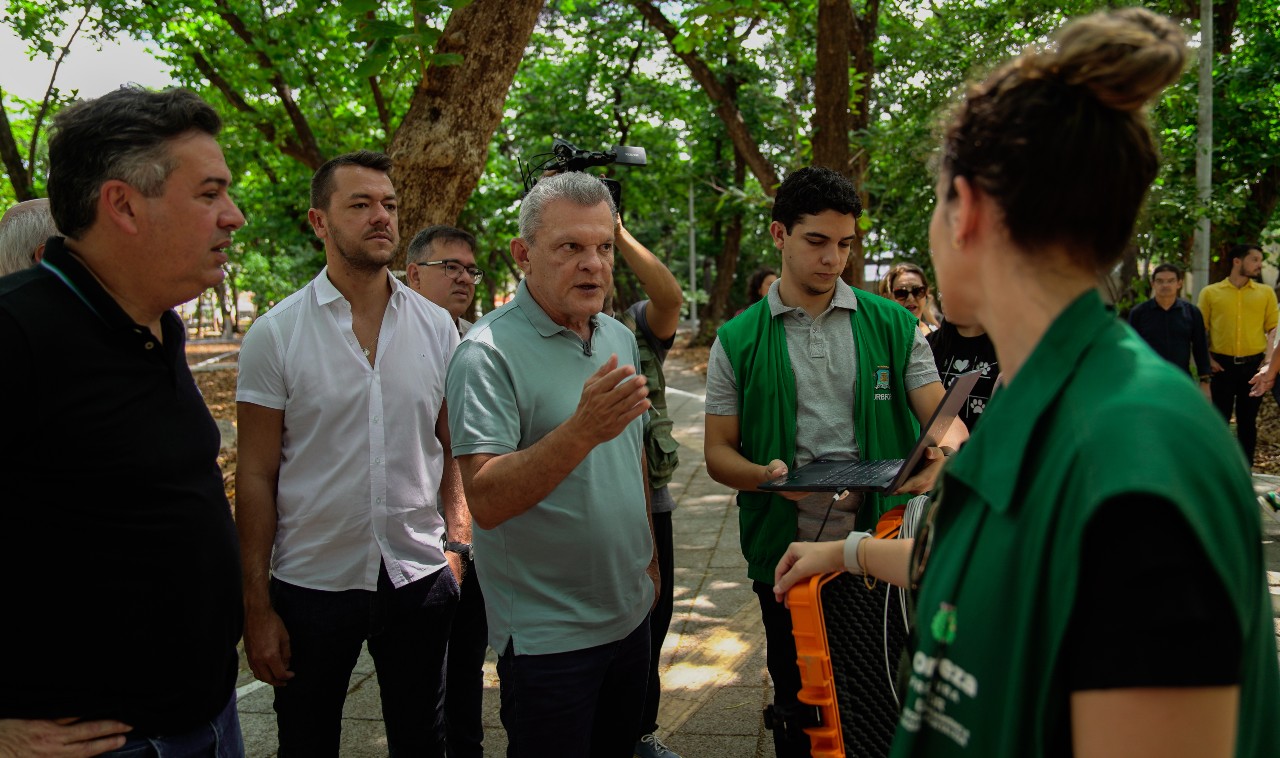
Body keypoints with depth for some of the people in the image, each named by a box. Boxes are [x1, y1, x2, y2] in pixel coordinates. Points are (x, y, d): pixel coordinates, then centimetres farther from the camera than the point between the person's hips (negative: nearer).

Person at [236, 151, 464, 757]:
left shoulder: (437, 327, 2)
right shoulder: (275, 333, -6)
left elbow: (454, 451, 8)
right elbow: (256, 476, -4)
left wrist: (457, 544, -2)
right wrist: (257, 606, -6)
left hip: (420, 577, 2)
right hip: (311, 586, -2)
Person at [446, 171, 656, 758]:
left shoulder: (620, 339, 6)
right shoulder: (488, 352, -18)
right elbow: (486, 501, -26)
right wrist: (582, 430, -37)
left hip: (629, 614, 7)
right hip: (547, 636, -7)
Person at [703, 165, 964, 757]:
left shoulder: (892, 325, 4)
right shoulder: (738, 342, 2)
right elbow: (718, 454, 1)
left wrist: (943, 452, -22)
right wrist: (768, 476, -20)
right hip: (786, 551, 0)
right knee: (798, 699, 15)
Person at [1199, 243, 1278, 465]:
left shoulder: (1266, 292, 9)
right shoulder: (1210, 293, 3)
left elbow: (1273, 328, 6)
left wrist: (1269, 359, -6)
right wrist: (1207, 359, -6)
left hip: (1254, 364, 2)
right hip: (1222, 365, -2)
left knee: (1247, 421, 9)